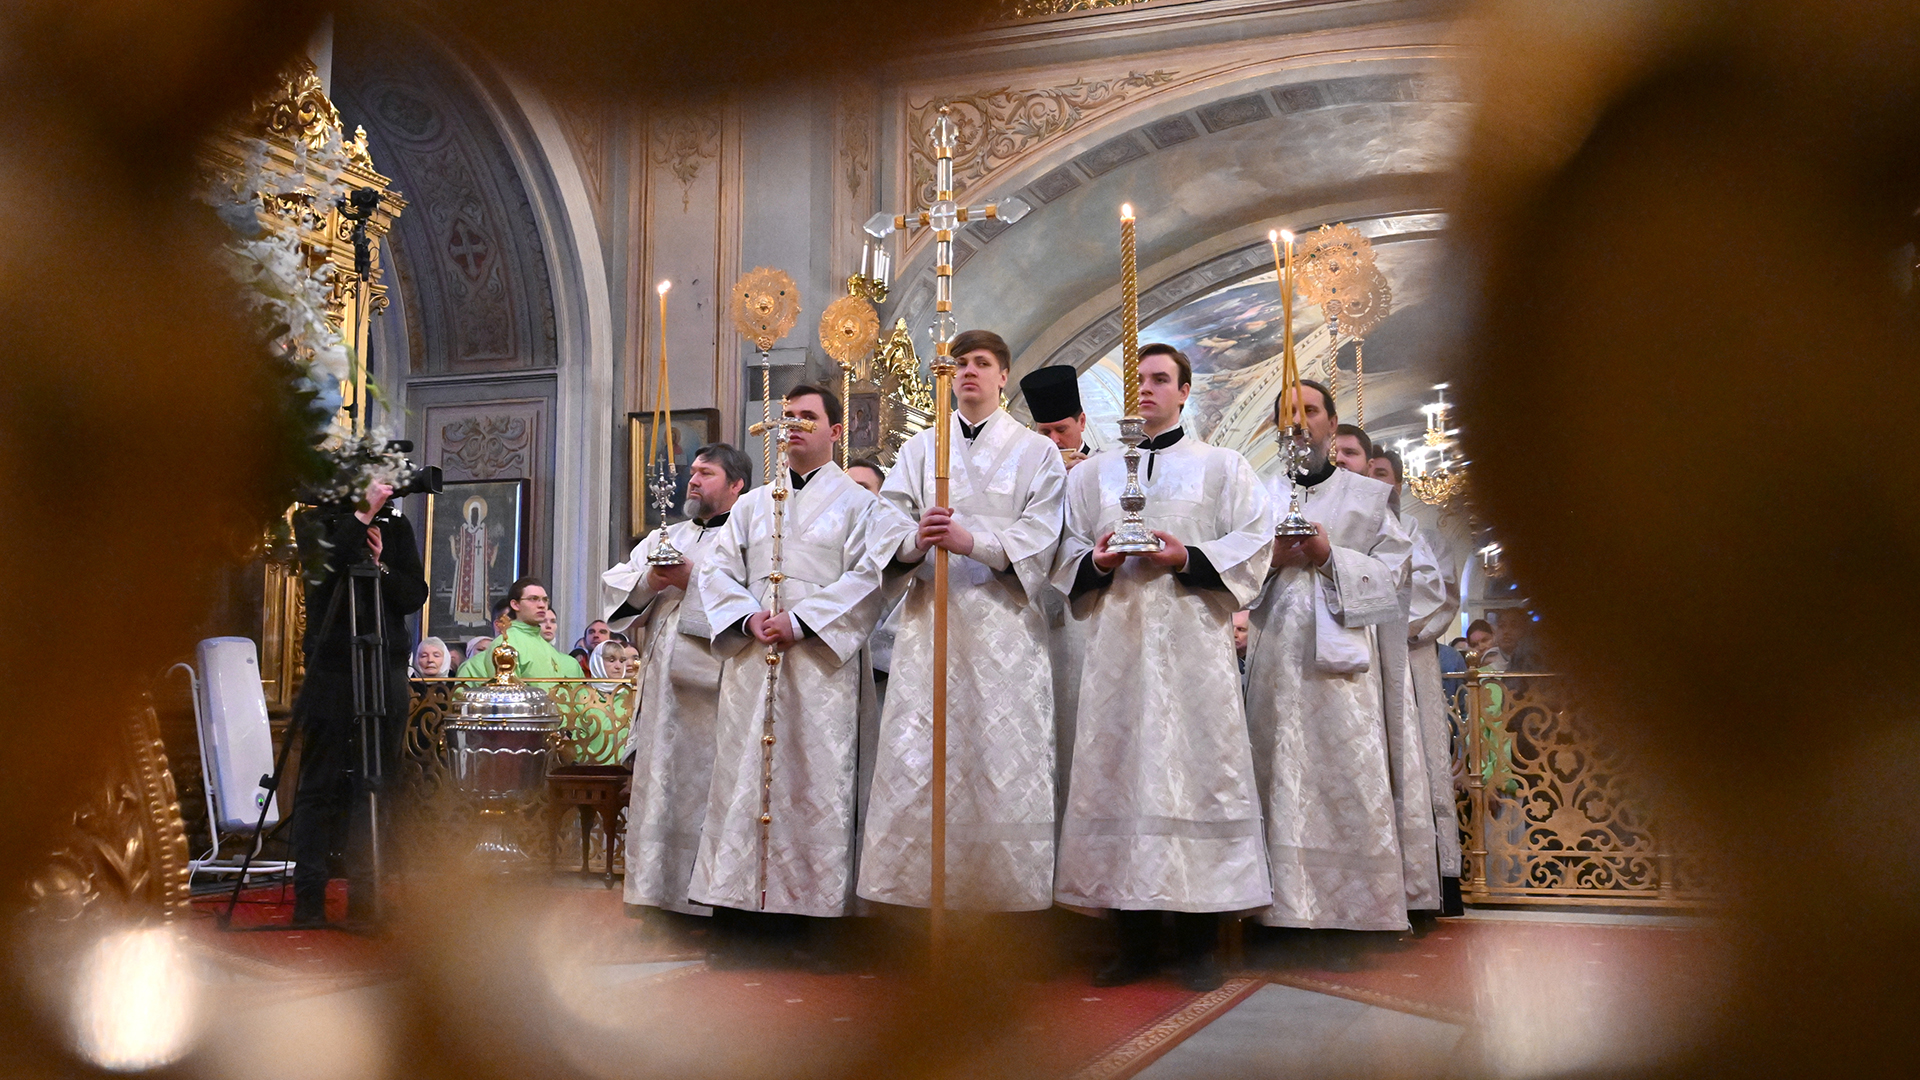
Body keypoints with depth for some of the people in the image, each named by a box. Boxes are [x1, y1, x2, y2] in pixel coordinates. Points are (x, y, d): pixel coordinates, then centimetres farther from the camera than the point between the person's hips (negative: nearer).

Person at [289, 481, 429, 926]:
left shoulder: (396, 528, 12)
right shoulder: (319, 525, 3)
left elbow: (415, 595, 5)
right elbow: (322, 567, -18)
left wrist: (380, 564, -10)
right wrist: (361, 516, -19)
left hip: (385, 674, 3)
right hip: (331, 672, -3)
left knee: (374, 786, 4)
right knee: (319, 785, -2)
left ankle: (364, 897, 9)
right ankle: (308, 898, 3)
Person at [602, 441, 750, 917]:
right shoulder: (664, 537, 24)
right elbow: (613, 586, 16)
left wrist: (693, 581, -11)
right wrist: (649, 582, -4)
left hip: (714, 692, -6)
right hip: (662, 692, 6)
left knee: (705, 795, -7)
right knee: (657, 789, 5)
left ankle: (709, 902, -3)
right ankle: (654, 895, 10)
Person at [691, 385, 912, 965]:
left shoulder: (858, 503, 7)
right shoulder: (752, 505, 21)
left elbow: (868, 575, -6)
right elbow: (716, 569, 13)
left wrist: (801, 620, -14)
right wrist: (749, 617, -5)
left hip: (820, 663, -4)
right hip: (751, 663, 4)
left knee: (815, 782, -7)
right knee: (743, 781, -1)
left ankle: (805, 927, -4)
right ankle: (740, 926, 2)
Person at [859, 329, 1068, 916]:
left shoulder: (1036, 451, 10)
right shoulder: (919, 448, 16)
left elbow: (1038, 538, -3)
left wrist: (970, 541, -18)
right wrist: (915, 541, -17)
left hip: (1003, 620, -2)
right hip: (930, 618, 2)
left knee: (1005, 754, -5)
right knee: (915, 755, -3)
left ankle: (1008, 887, 2)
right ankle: (914, 886, 4)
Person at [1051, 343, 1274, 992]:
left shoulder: (1222, 467, 11)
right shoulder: (1094, 472, 18)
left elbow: (1252, 546, 3)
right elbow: (1066, 553, 14)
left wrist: (1187, 559, -12)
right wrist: (1098, 561, -7)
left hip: (1193, 642, -2)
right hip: (1116, 642, 2)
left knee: (1196, 770, -6)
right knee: (1117, 773, -2)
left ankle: (1198, 945, 1)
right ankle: (1134, 943, 7)